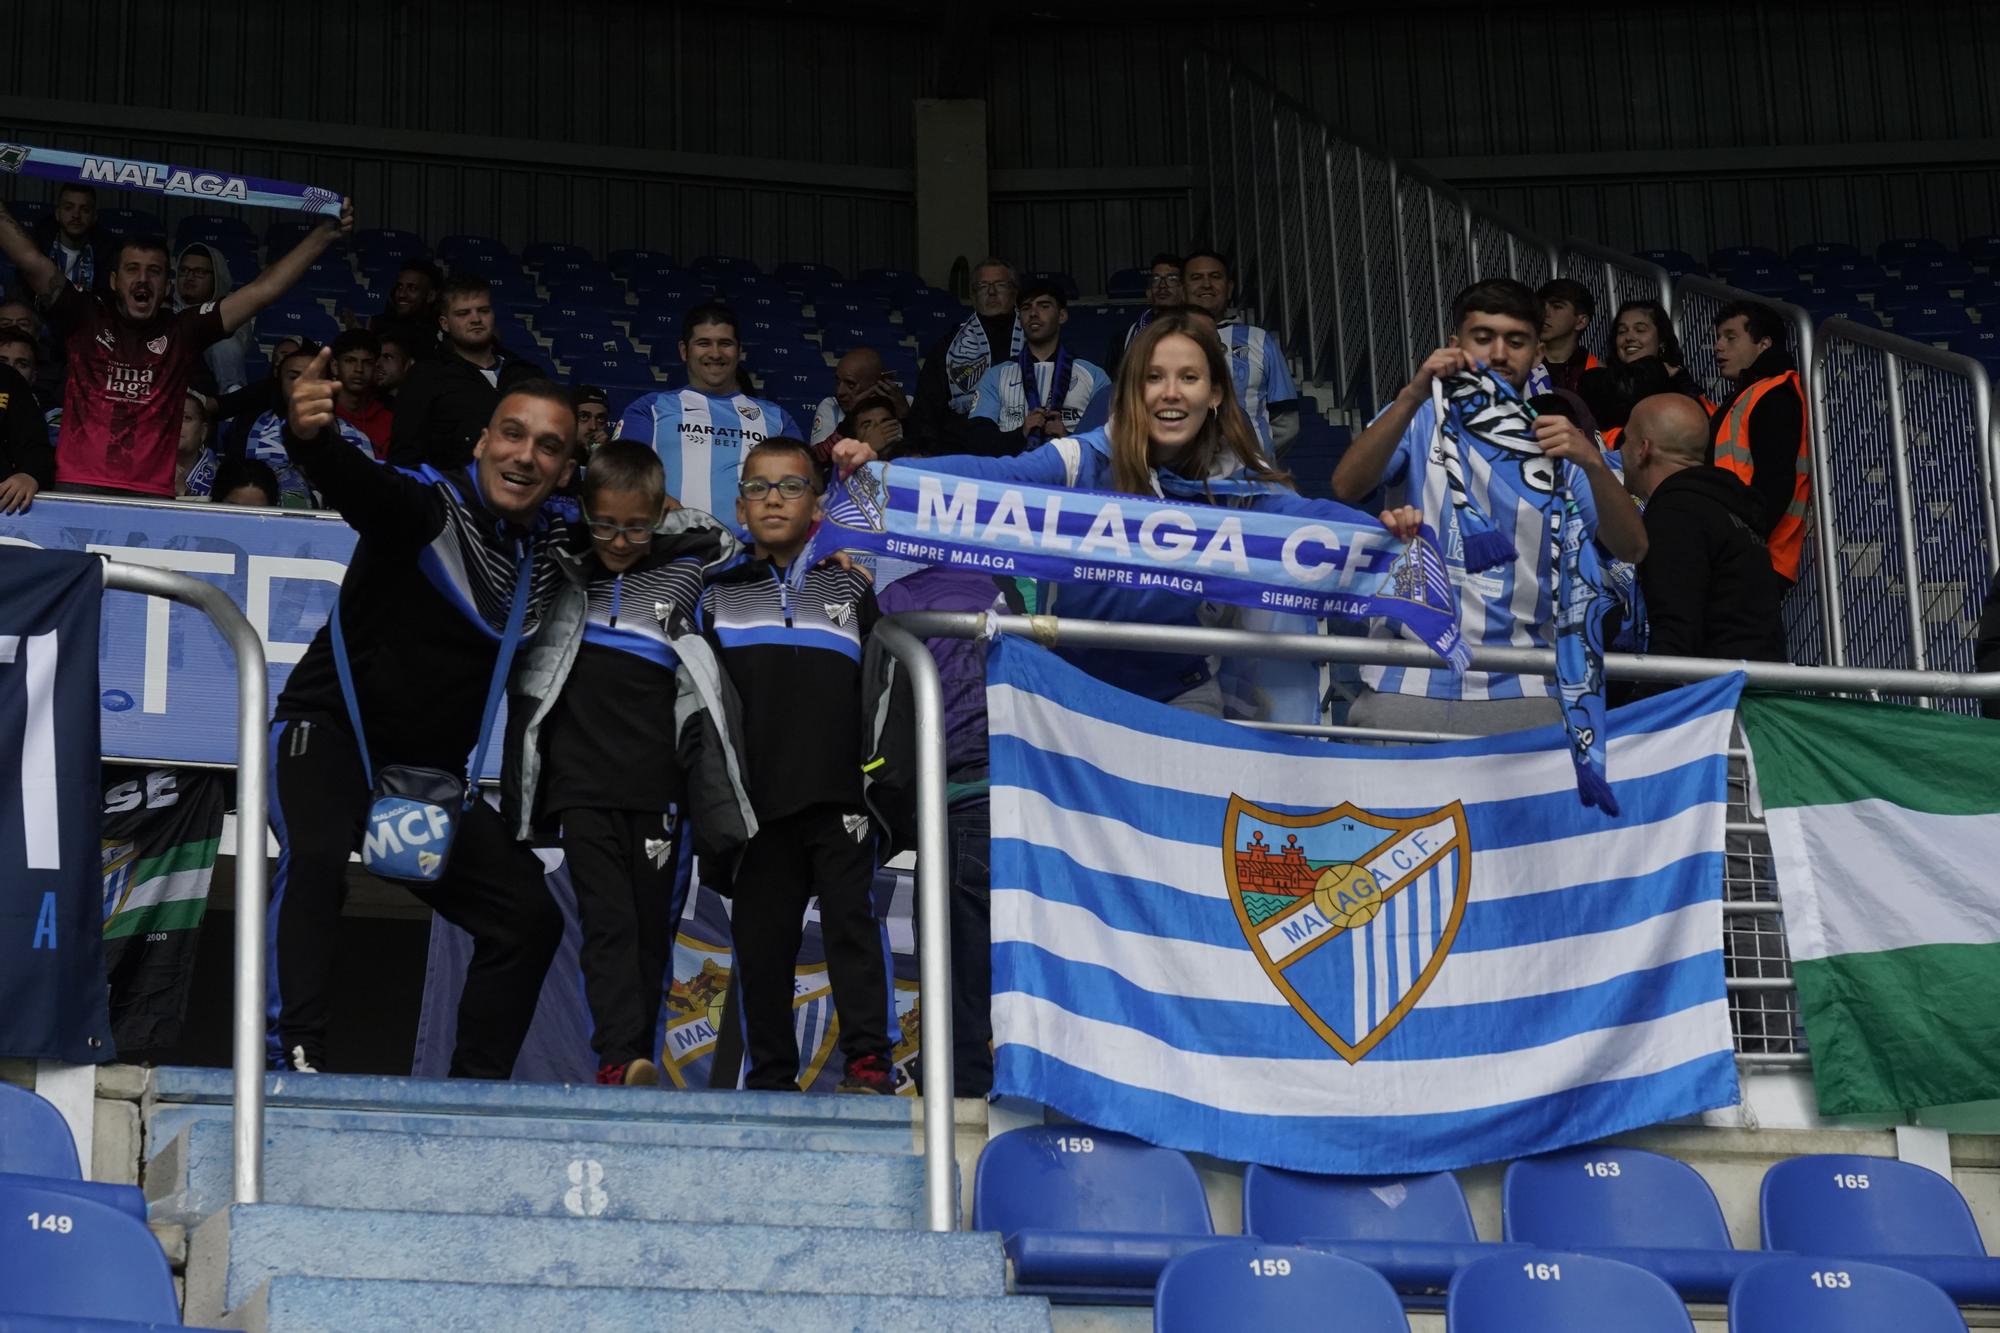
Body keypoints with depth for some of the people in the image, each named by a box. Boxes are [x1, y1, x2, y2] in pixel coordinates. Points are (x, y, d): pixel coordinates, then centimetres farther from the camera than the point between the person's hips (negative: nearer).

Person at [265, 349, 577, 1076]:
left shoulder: (557, 540, 2)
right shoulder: (430, 506, -19)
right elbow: (362, 485, -43)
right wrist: (312, 439, -65)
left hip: (431, 767, 7)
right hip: (330, 729, -7)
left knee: (529, 915, 4)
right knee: (316, 855, -35)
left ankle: (476, 1086, 14)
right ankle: (295, 1055, -36)